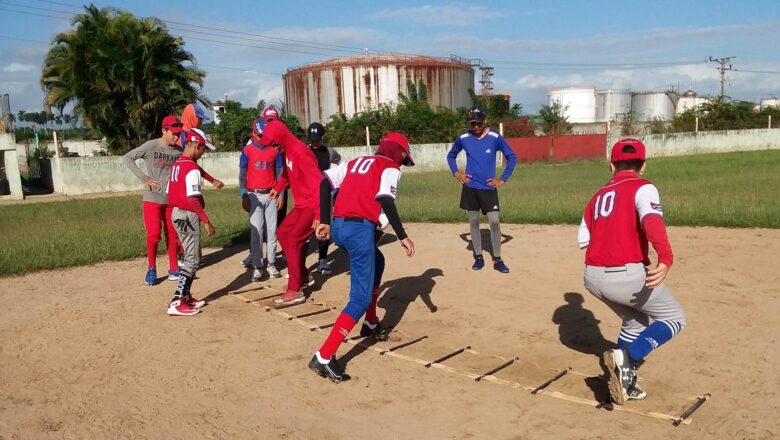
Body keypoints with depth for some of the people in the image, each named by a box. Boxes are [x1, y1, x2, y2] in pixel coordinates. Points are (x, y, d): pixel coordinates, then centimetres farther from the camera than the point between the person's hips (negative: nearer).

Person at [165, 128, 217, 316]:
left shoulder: (176, 165, 10)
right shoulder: (192, 168, -18)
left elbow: (170, 194, 14)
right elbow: (193, 199, -24)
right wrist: (206, 221, -21)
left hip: (177, 213, 9)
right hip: (188, 216, -9)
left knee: (192, 257, 18)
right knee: (192, 260, -3)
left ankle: (185, 296, 23)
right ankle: (176, 303, -5)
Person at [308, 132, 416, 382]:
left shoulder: (357, 162, 24)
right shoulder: (390, 168, 5)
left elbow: (326, 182, 14)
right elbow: (385, 200, -13)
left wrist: (324, 220, 14)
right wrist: (402, 236, -11)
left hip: (338, 227, 8)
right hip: (360, 228, -8)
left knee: (376, 262, 33)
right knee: (361, 298, -5)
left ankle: (371, 323, 41)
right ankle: (324, 357, -16)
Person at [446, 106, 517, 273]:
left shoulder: (495, 137, -7)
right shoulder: (463, 138, -1)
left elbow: (511, 157, 1)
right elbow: (451, 155, 16)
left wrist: (503, 179, -3)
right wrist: (456, 173, 2)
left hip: (489, 187, -2)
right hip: (470, 187, 2)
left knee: (494, 221, -6)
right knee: (473, 221, 8)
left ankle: (497, 260, 6)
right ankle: (478, 257, 20)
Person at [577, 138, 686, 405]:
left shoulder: (599, 194, 17)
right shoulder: (643, 187, -1)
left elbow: (583, 240, 15)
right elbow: (651, 218, -23)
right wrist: (666, 258, -37)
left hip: (592, 277, 7)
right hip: (627, 275, -7)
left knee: (635, 321, 28)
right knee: (674, 318, 13)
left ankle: (625, 383, 25)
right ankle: (627, 358, -8)